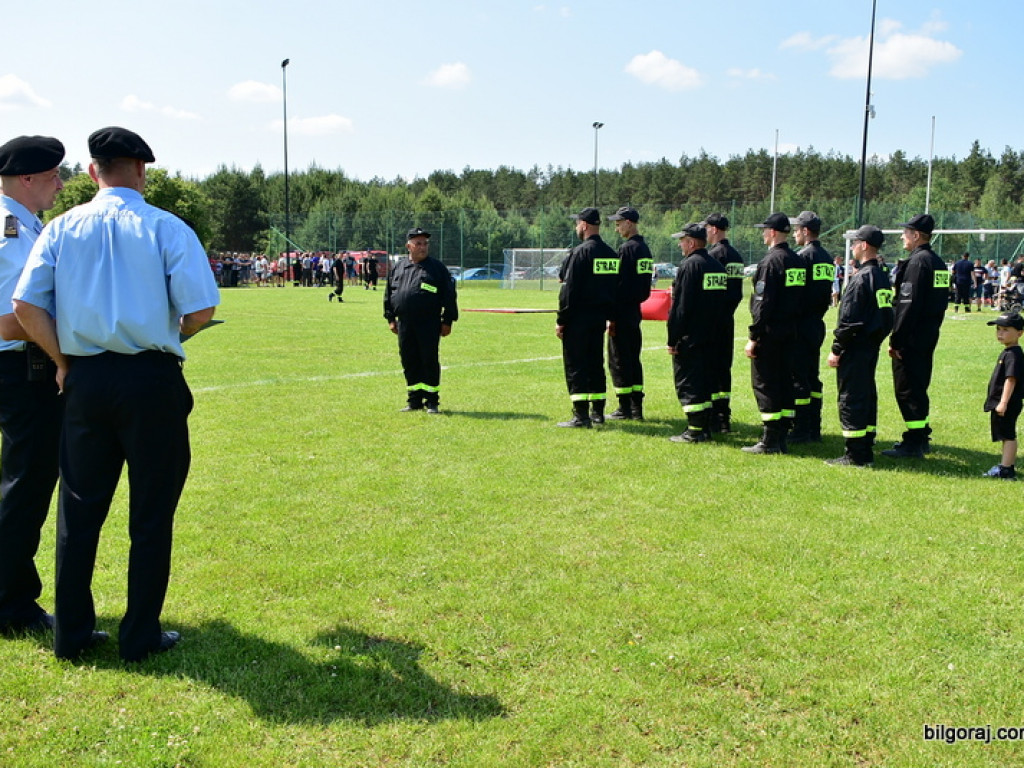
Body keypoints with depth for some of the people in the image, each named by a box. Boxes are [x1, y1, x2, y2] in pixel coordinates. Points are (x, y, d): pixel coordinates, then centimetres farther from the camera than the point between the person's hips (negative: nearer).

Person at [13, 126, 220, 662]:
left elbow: (25, 305, -3)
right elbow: (200, 309, -12)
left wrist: (63, 359, 8)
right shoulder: (167, 229, -4)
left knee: (79, 508, 14)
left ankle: (71, 633, 22)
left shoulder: (62, 229, 5)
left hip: (85, 379, 3)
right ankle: (140, 637, 14)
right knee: (150, 513, 7)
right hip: (153, 380, -3)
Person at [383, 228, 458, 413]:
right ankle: (414, 400, 18)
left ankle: (432, 401, 7)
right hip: (404, 325, 4)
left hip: (429, 325, -4)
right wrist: (390, 318, 13)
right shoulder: (398, 268, 13)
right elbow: (388, 294, 19)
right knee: (409, 363, 8)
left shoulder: (437, 268, 2)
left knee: (430, 362, -2)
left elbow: (449, 295, 0)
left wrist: (447, 321, -4)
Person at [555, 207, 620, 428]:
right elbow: (615, 288, 14)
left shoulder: (580, 252, -14)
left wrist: (561, 320, -12)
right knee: (595, 364, 15)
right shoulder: (611, 254, 11)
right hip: (600, 317, 8)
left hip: (579, 318, -8)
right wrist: (611, 316, 17)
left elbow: (569, 290, -15)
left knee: (575, 366, -3)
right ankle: (597, 412, 19)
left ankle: (581, 415, -6)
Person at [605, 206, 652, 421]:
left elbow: (620, 283, -17)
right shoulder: (645, 248, 13)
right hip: (635, 311, 9)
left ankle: (624, 408, 1)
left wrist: (611, 314, -14)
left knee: (619, 360, -2)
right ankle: (636, 408, 15)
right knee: (633, 359, 12)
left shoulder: (626, 248, -14)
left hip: (622, 313, -9)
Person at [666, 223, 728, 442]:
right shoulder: (718, 266, 12)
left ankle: (695, 431, -3)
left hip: (689, 339, -9)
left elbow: (680, 307, -17)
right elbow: (725, 303, 16)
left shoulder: (689, 266, -14)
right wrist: (714, 329, 19)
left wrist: (672, 339, -13)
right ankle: (705, 428, 18)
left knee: (687, 383, -3)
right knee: (705, 381, 14)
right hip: (711, 338, 9)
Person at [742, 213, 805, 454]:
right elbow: (800, 300, 14)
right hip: (790, 332, 9)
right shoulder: (798, 261, 11)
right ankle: (781, 438, 16)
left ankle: (770, 441, -2)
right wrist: (792, 325, 17)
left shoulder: (770, 261, -15)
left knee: (765, 383, -3)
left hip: (770, 333, -8)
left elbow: (763, 303, -18)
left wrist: (754, 337, -15)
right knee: (785, 382, 11)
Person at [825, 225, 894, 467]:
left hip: (855, 348, -9)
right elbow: (885, 316, 15)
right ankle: (866, 450, 21)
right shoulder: (882, 277, 12)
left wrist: (836, 350, -15)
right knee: (867, 396, 14)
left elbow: (849, 319, -19)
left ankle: (855, 454, -1)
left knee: (851, 399, -4)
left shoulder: (861, 277, -16)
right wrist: (877, 339, 18)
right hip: (872, 347, 10)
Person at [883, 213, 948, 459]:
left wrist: (896, 340, -18)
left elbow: (908, 305, -21)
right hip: (929, 335, 10)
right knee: (919, 387, 18)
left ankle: (913, 444, -1)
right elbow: (940, 301, 17)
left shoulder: (917, 262, -16)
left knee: (907, 389, -4)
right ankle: (921, 436, 27)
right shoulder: (938, 263, 13)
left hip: (912, 338, -10)